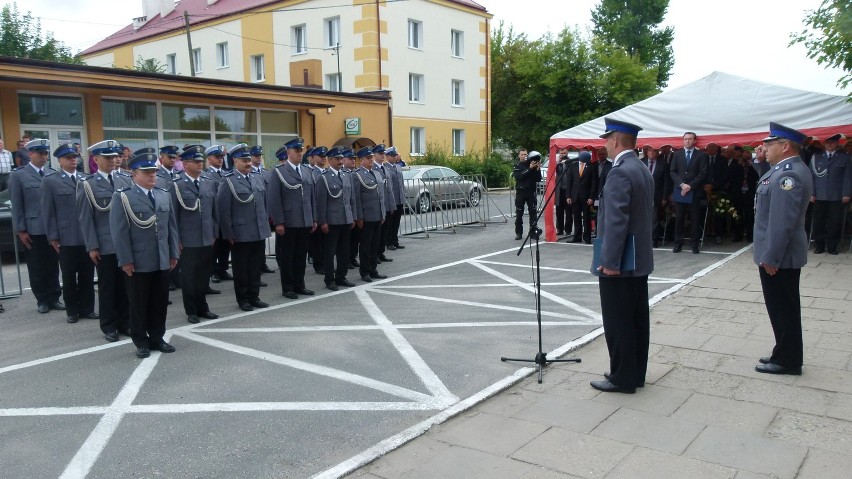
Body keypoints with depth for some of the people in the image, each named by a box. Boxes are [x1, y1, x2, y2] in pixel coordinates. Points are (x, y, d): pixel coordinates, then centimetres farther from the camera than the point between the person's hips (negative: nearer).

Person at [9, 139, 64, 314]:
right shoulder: (18, 176, 0)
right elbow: (16, 206, -1)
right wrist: (21, 230, -5)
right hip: (32, 230, -2)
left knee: (53, 266, 9)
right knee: (36, 268, 7)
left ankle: (54, 297, 21)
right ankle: (42, 300, 18)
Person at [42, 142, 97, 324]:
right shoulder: (50, 181, 2)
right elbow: (48, 211, 0)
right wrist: (53, 236, -6)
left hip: (88, 237, 2)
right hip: (66, 238, -2)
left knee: (87, 276, 8)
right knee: (69, 277, 8)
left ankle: (87, 308, 20)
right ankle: (72, 311, 20)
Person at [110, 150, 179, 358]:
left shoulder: (164, 195, 12)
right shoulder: (123, 197, -5)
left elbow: (172, 226, 13)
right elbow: (119, 231, -9)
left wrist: (173, 253, 9)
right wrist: (125, 260, -13)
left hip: (162, 261, 5)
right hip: (137, 263, -5)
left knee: (160, 302, 11)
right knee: (138, 304, 7)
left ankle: (157, 338, 24)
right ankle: (141, 342, 19)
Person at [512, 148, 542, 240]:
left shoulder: (533, 165, 9)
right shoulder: (516, 167, 5)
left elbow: (539, 179, 6)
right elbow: (518, 176, -15)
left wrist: (538, 169, -10)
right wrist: (529, 169, -19)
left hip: (531, 192, 1)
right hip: (520, 192, -1)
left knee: (533, 213, -1)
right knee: (519, 214, 1)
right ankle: (519, 233, 7)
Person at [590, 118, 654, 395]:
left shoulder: (619, 172, -18)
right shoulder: (644, 170, 13)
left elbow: (616, 221, -24)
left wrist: (610, 261, -22)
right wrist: (638, 249, 20)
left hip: (619, 261, -10)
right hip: (639, 259, 10)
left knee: (618, 322, -1)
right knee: (637, 319, 14)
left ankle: (622, 378, 8)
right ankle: (636, 373, 24)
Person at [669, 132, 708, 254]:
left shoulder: (701, 155, 5)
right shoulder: (677, 154, 11)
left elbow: (703, 173, -2)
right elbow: (672, 171, 6)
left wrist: (690, 186, -10)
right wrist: (681, 184, -8)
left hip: (694, 192, -2)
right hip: (679, 191, 2)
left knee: (695, 219, 0)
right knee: (679, 219, 2)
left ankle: (695, 244, 6)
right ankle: (678, 244, 8)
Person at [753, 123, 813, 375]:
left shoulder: (789, 174, -21)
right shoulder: (788, 169, 11)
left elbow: (783, 221, -26)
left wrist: (770, 258, -22)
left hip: (779, 257, -10)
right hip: (782, 254, 10)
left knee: (782, 309, 1)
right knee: (784, 308, 17)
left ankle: (787, 361, 13)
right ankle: (786, 355, 29)